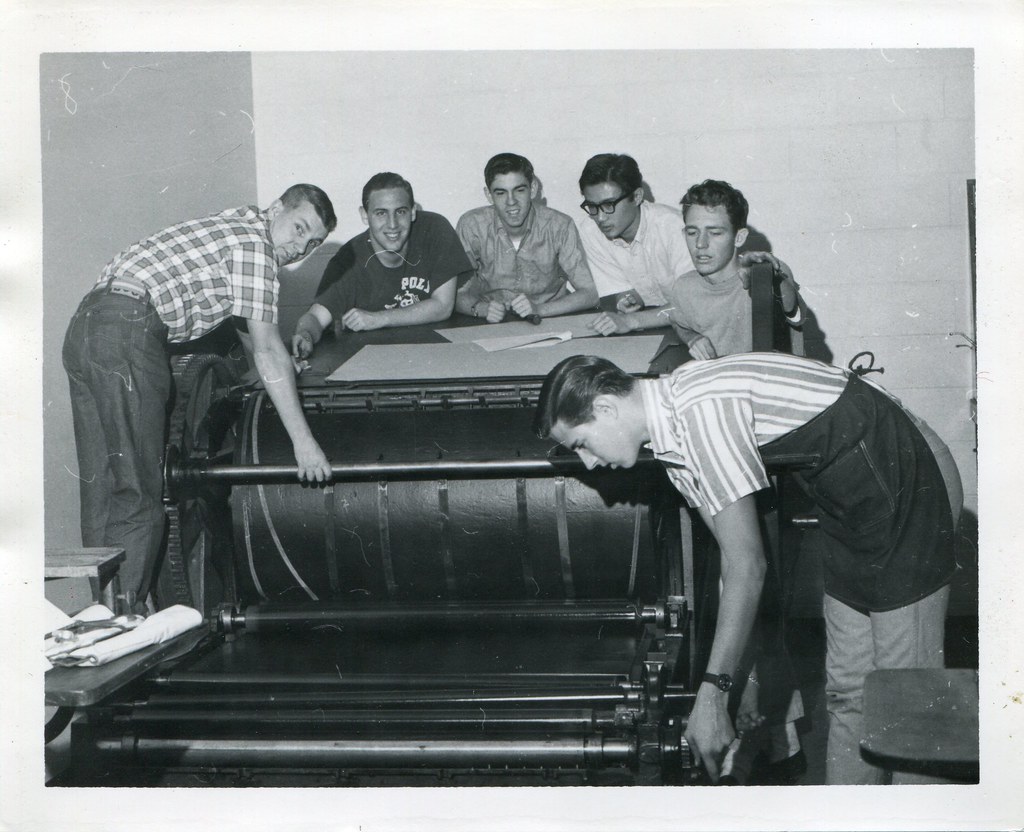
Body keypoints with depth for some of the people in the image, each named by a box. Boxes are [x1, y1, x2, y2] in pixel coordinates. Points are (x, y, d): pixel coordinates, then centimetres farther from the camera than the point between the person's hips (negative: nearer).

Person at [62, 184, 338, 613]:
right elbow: (267, 349, -10)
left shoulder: (233, 226, 26)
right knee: (138, 493, -6)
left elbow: (247, 329, 39)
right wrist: (302, 440, -10)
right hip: (127, 333, -10)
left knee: (101, 486, 11)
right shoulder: (254, 243, -4)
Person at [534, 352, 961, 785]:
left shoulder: (701, 410, -27)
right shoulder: (671, 435, 3)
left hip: (899, 483, -9)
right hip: (849, 505, 9)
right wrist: (736, 681, 7)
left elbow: (747, 567, -27)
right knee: (847, 688, 12)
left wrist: (712, 694, -23)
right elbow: (735, 562, 7)